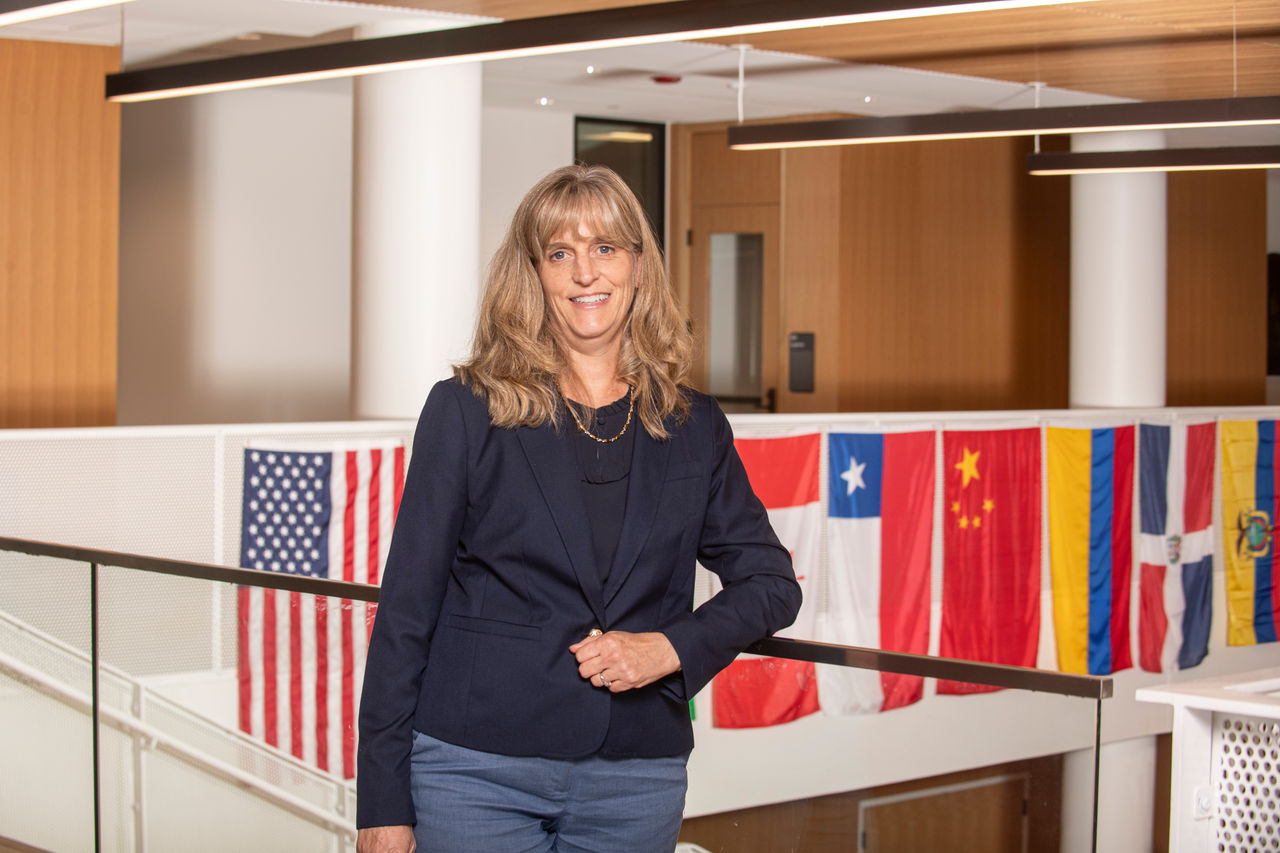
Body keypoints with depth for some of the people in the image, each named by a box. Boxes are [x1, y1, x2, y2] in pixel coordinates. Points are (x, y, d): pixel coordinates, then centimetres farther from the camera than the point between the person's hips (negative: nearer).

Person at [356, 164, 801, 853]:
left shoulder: (694, 428, 7)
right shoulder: (466, 411, -1)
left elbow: (771, 583, 13)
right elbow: (406, 608, -2)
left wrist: (671, 648, -7)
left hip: (634, 785, 3)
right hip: (477, 771, -2)